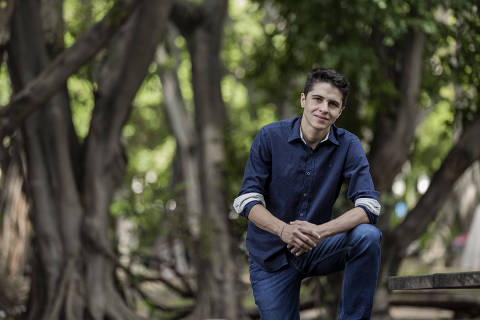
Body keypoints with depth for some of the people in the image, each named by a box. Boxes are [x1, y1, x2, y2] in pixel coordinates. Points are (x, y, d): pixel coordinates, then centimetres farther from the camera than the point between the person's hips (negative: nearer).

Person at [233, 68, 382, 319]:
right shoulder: (270, 137, -9)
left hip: (315, 247, 1)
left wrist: (320, 231, -36)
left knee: (367, 236, -26)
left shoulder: (348, 145, -8)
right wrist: (283, 230, -33)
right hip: (271, 255, 0)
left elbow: (369, 206, -19)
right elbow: (246, 200, -13)